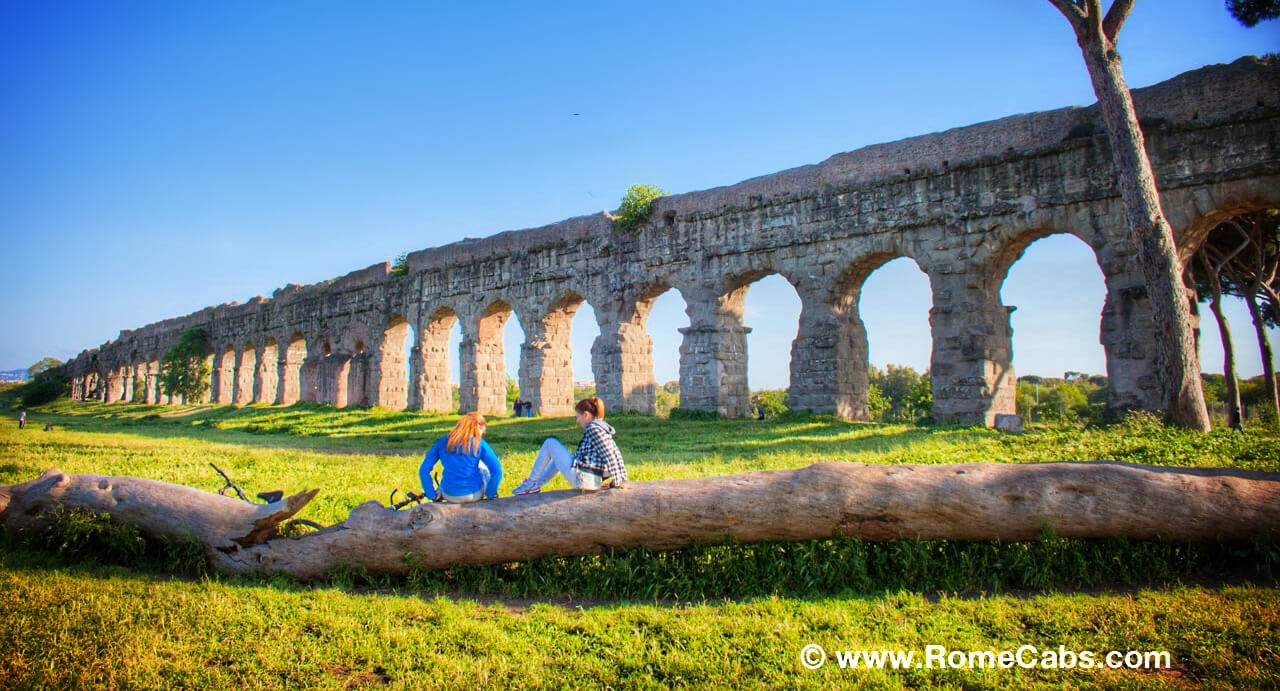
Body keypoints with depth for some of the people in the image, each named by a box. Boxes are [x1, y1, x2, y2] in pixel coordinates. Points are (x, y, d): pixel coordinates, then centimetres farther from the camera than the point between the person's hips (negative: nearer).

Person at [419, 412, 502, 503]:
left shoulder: (443, 442, 0)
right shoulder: (479, 444, -8)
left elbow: (423, 470, -2)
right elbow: (496, 470, -15)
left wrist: (433, 494, 4)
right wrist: (490, 494, -2)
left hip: (450, 497, 3)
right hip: (474, 495, -3)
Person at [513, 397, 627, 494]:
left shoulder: (593, 428, -13)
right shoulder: (603, 427, 14)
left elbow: (608, 454, -20)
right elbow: (615, 453, 11)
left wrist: (617, 481, -15)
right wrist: (622, 479, 12)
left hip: (579, 477, -10)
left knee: (550, 443, 5)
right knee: (558, 456, 35)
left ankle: (531, 481, 11)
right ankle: (536, 485, 29)